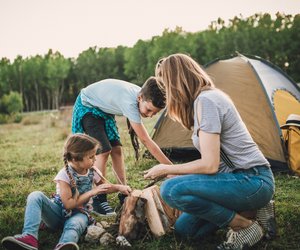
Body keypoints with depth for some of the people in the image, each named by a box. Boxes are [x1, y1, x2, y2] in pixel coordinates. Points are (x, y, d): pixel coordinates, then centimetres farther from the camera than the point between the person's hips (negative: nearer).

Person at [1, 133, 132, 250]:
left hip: (78, 213, 2)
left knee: (74, 224, -37)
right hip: (59, 213, -1)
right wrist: (92, 192, -22)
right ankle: (30, 237, -39)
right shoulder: (64, 175, -15)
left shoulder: (91, 172, 0)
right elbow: (68, 204, -20)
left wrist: (119, 187, -2)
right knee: (36, 196, -26)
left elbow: (104, 187, 18)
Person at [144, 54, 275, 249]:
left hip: (252, 181, -10)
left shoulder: (206, 100, -19)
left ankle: (246, 226, -10)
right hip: (240, 178, 10)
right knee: (184, 229, 10)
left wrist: (166, 170, -9)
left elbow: (209, 165, -23)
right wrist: (174, 172, 15)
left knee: (171, 189, -26)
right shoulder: (209, 96, 12)